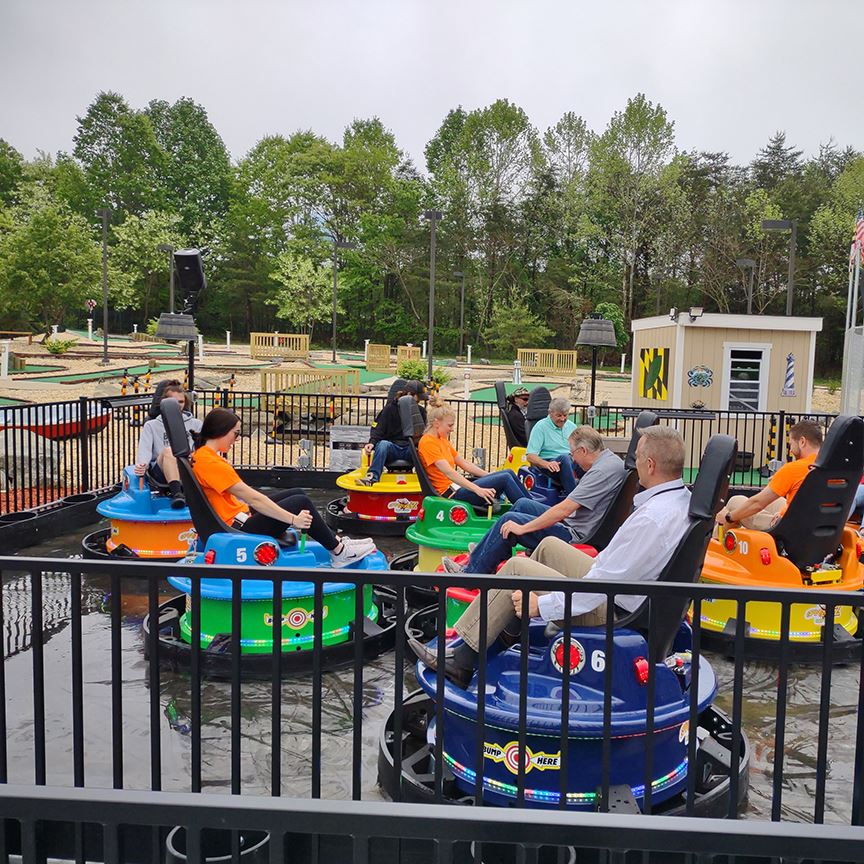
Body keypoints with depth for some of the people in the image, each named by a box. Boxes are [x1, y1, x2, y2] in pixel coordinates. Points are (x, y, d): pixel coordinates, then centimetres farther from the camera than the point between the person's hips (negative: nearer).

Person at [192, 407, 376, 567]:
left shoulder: (200, 454, 7)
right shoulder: (212, 464, -24)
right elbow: (253, 498, -23)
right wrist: (293, 519, -18)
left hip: (235, 518, 10)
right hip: (238, 528, -10)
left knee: (297, 494, 10)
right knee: (301, 503, -6)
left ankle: (335, 541, 17)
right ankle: (339, 552, 8)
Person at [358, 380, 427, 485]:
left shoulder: (421, 411, 18)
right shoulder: (390, 408, 9)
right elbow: (378, 429, 1)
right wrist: (372, 442, -20)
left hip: (410, 449, 1)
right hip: (392, 447, -1)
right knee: (383, 444, -37)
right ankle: (372, 477, -47)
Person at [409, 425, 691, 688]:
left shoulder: (652, 518, -30)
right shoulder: (682, 498, 0)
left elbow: (603, 584, -28)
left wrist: (542, 605, -20)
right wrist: (596, 562, 17)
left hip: (608, 612, -9)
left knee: (516, 567, -7)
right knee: (549, 546, 17)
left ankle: (462, 661, 1)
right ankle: (510, 630, 25)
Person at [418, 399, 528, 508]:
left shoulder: (442, 440, 16)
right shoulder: (427, 442, -14)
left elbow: (464, 464, 18)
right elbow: (449, 472, -25)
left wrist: (491, 476, 11)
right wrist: (478, 490, -32)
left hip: (457, 485, 9)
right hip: (451, 493, -9)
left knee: (509, 473, 1)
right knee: (505, 479, -15)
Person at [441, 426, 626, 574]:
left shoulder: (602, 471, -23)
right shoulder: (610, 459, 8)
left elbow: (564, 509, -26)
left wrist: (522, 528, -20)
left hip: (575, 535, -10)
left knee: (509, 521, -7)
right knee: (522, 504, 15)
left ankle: (472, 572, 5)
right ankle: (487, 552, 20)